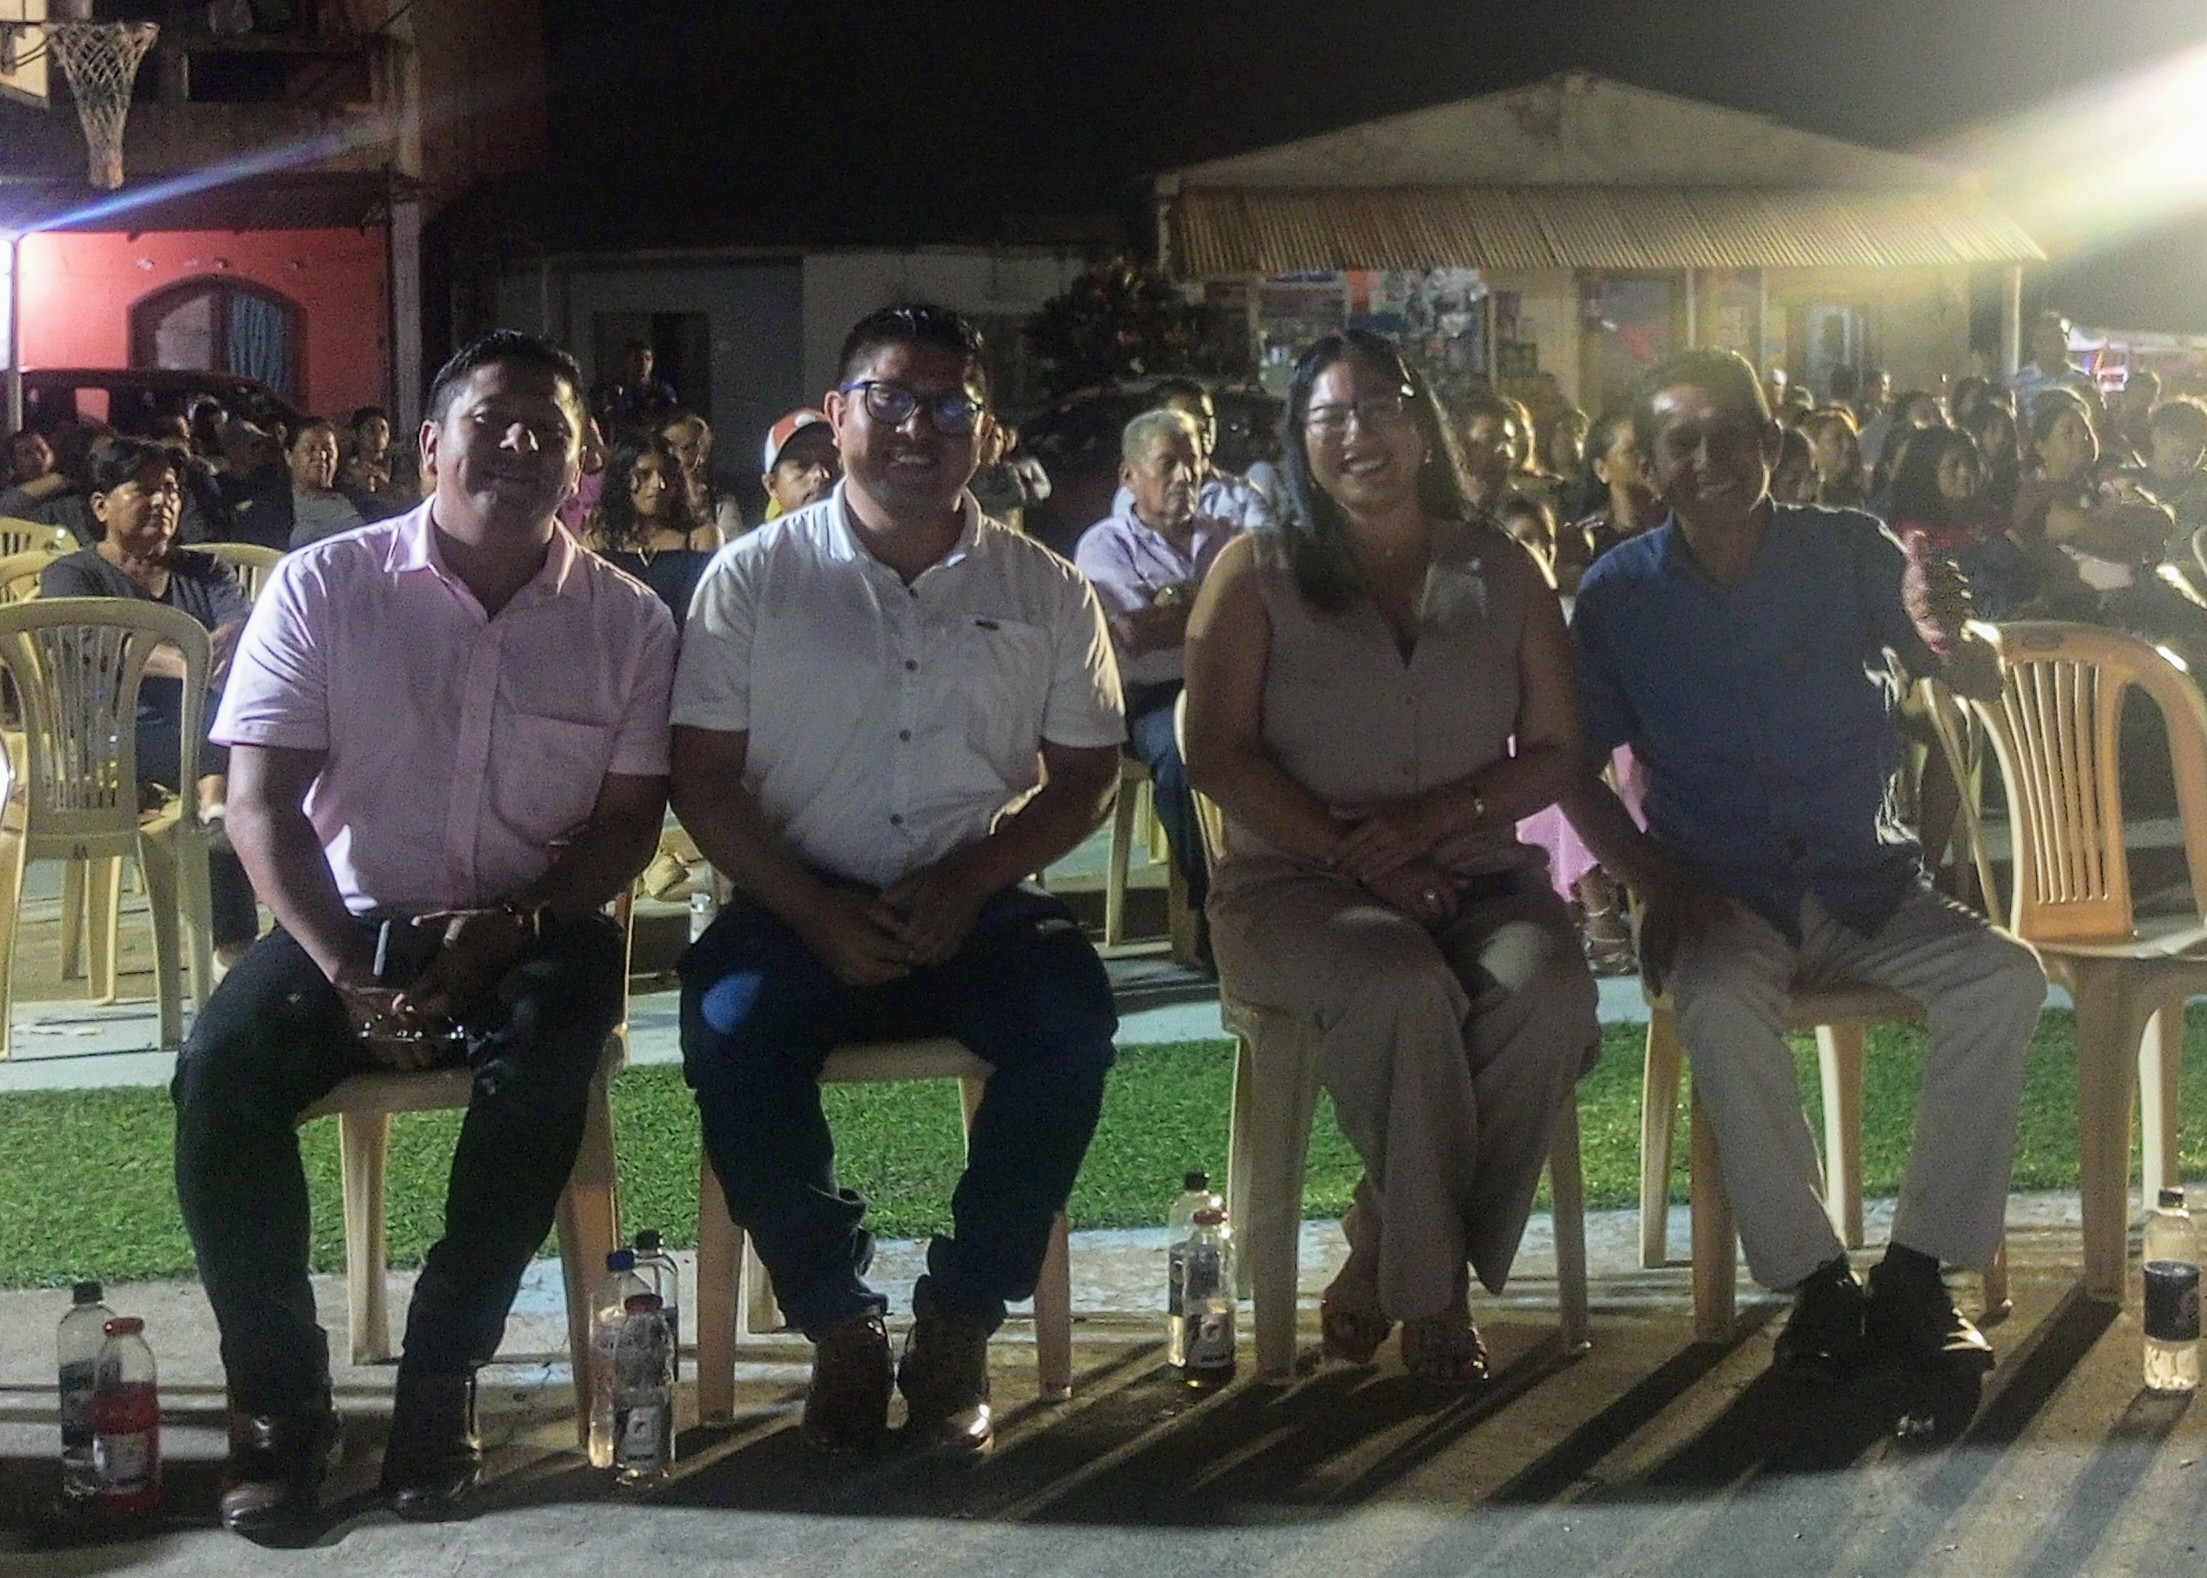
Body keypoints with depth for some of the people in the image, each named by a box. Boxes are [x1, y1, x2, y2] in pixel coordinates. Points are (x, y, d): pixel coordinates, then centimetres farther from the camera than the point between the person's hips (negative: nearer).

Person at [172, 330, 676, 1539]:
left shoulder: (627, 621, 1)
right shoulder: (323, 587, -3)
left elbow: (627, 824, 0)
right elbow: (261, 805, -7)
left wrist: (510, 930, -18)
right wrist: (348, 972, -19)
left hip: (532, 929, 0)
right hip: (347, 920, 0)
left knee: (547, 1062, -34)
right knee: (219, 1071, -27)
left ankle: (439, 1382, -19)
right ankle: (279, 1396, -12)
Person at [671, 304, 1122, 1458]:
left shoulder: (1046, 592, 8)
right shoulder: (754, 578, 3)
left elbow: (1084, 777, 7)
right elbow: (703, 778, -1)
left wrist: (968, 884, -10)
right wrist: (814, 912, -15)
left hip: (976, 905, 1)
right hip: (801, 902, -1)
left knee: (1071, 1019, -29)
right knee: (730, 1027, -31)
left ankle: (958, 1324, -15)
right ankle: (840, 1324, -14)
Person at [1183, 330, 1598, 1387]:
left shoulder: (1500, 574, 13)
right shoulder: (1258, 573, 7)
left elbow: (1555, 753, 7)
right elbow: (1217, 753, -3)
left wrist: (1435, 815, -11)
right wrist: (1354, 856, -14)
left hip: (1473, 874, 3)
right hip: (1294, 883, -2)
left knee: (1551, 990, -30)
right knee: (1404, 984, -36)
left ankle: (1389, 1258, -16)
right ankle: (1433, 1283, -19)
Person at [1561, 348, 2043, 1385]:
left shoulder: (1848, 551, 0)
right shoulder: (1620, 595, -1)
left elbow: (1981, 686, -7)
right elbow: (1576, 772, 3)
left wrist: (1949, 638, -33)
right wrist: (1659, 884, -14)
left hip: (1868, 886, 2)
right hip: (1723, 899, -2)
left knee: (2005, 979, -24)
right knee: (1718, 1004, -35)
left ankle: (1916, 1271, -18)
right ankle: (1816, 1282, -26)